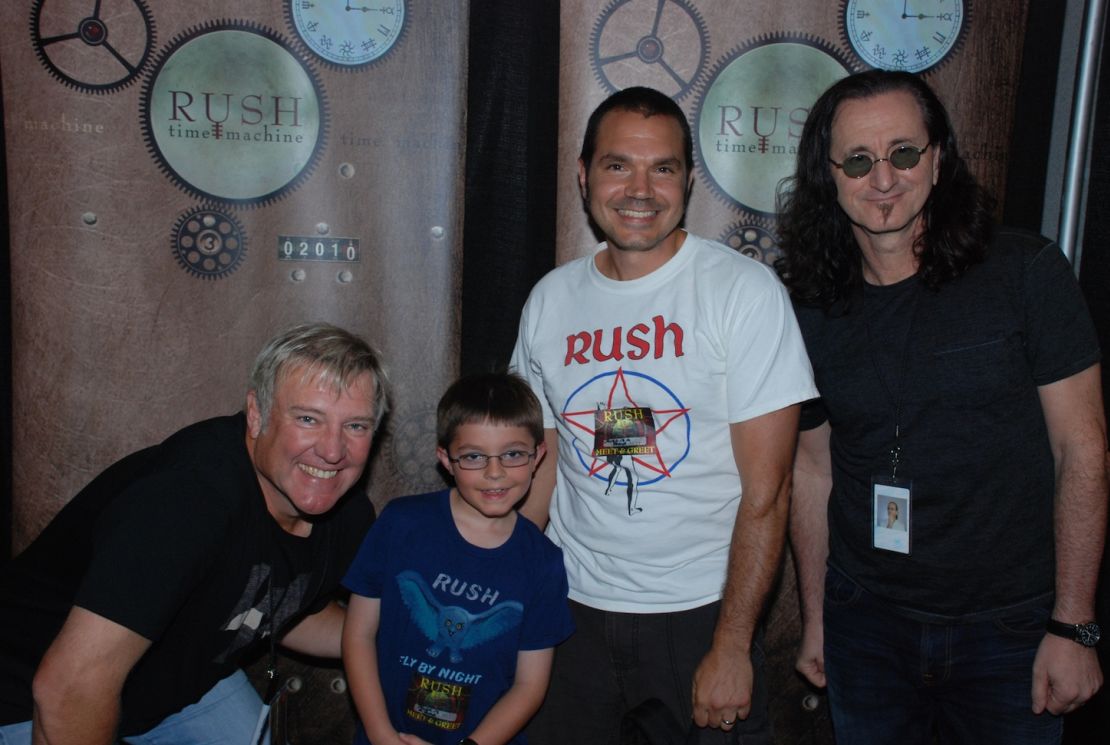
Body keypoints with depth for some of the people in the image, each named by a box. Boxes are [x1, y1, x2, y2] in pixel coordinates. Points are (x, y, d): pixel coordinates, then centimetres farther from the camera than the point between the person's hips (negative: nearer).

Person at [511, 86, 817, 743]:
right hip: (573, 610, 4)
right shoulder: (550, 301, 1)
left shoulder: (745, 290, -12)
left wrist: (732, 646, -13)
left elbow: (766, 491, -13)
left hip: (701, 611, -3)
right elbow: (543, 464, 8)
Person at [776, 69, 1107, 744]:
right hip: (865, 624, 2)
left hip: (1008, 627, -2)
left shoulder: (1026, 271, -9)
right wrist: (815, 618, 8)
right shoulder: (814, 310, -1)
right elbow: (813, 468, 6)